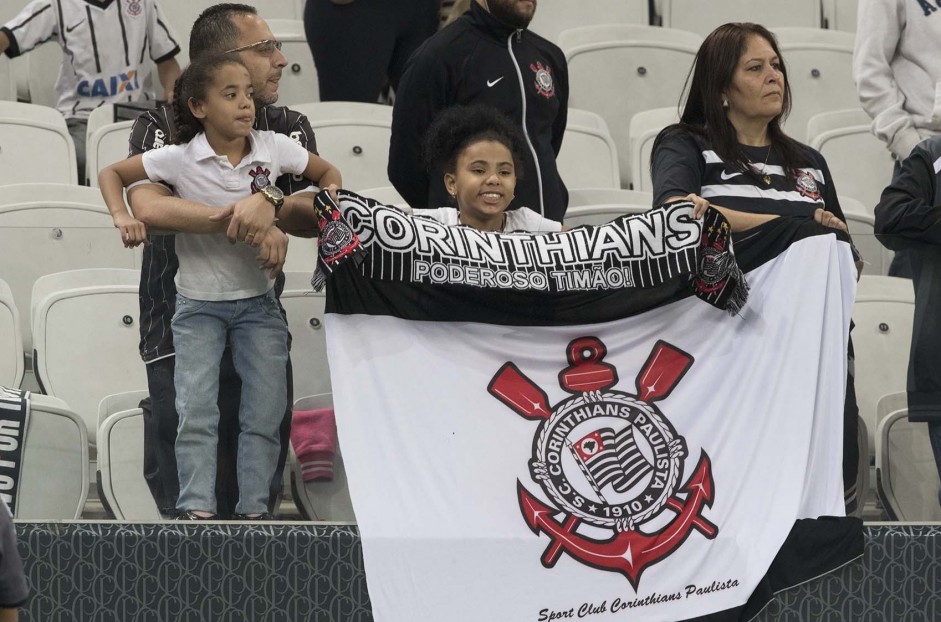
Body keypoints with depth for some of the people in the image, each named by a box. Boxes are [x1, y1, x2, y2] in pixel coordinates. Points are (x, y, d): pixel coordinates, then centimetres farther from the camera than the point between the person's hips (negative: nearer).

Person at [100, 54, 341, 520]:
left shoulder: (274, 149, -6)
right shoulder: (181, 158, -12)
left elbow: (327, 173, 11)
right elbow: (112, 174, -2)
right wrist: (122, 217, -17)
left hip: (258, 302, 2)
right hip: (199, 306, -2)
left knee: (265, 411, -1)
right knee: (196, 410, -8)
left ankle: (254, 508, 5)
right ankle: (197, 508, -6)